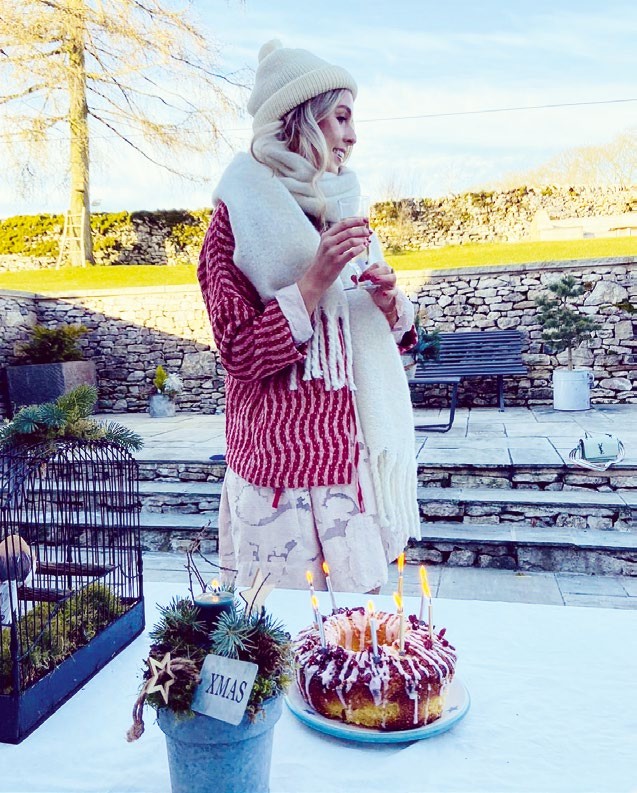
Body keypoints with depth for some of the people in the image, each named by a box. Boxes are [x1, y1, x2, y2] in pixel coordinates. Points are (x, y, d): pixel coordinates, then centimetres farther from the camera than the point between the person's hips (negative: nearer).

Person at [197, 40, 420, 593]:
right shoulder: (239, 218, -6)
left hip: (353, 447, 6)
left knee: (363, 595, 12)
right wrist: (316, 279, -21)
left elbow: (390, 335, 18)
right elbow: (241, 355, -12)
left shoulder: (340, 211, 14)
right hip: (285, 455, -6)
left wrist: (388, 299, -5)